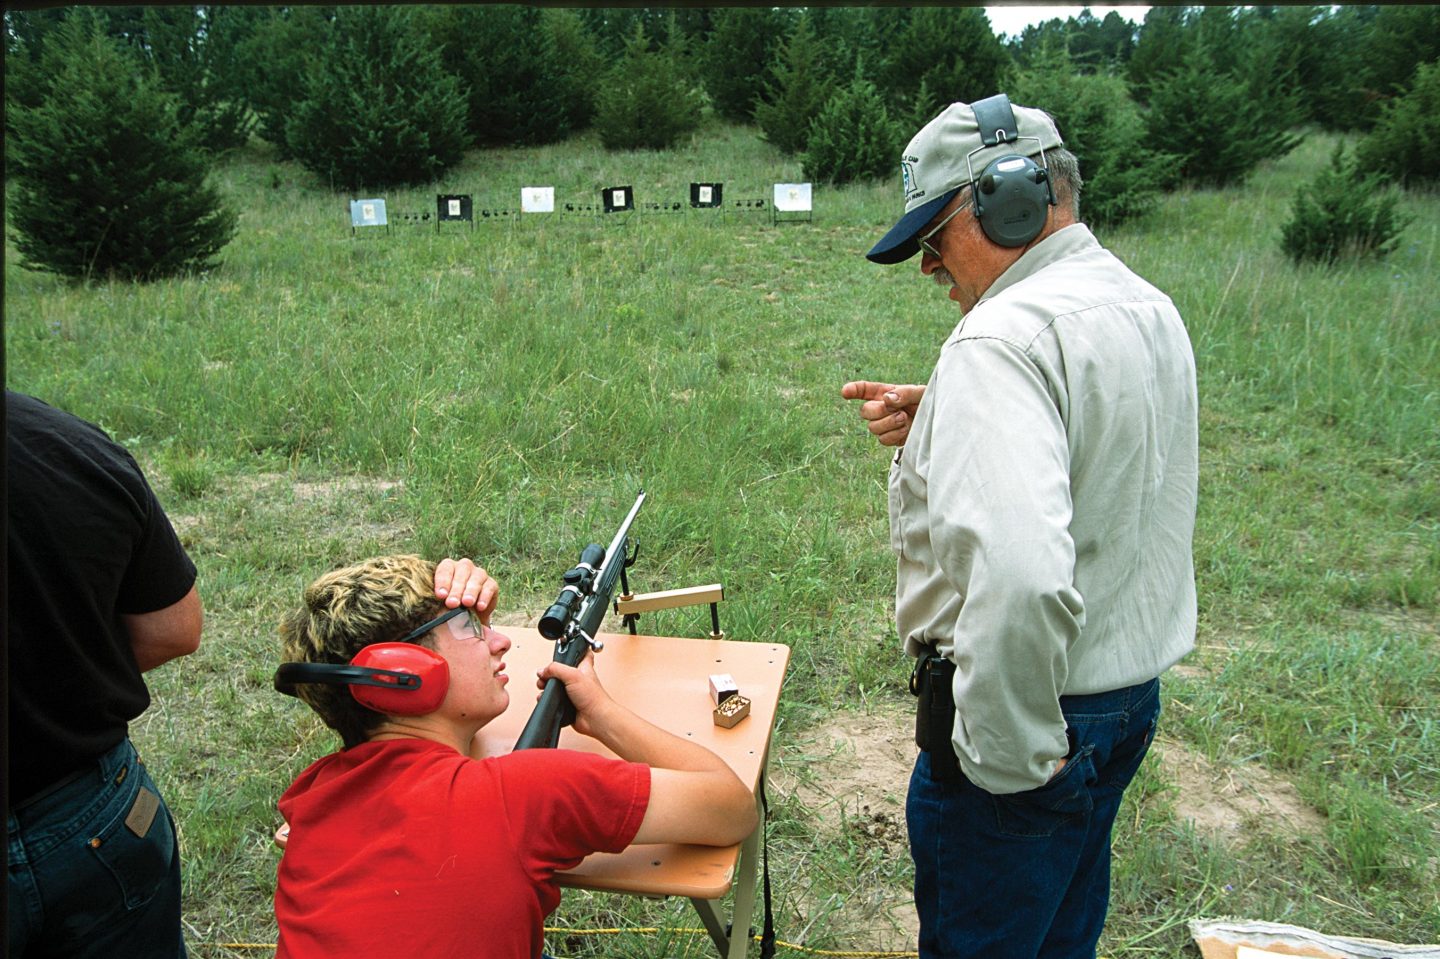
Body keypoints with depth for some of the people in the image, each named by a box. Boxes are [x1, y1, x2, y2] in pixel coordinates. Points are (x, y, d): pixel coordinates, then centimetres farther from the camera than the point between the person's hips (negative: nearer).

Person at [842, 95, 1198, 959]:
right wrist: (939, 425, 3)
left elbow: (1021, 576, -39)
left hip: (1030, 719, -9)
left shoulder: (1005, 336, -26)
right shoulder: (1150, 309, 6)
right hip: (1132, 689, 9)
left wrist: (1009, 751, -24)